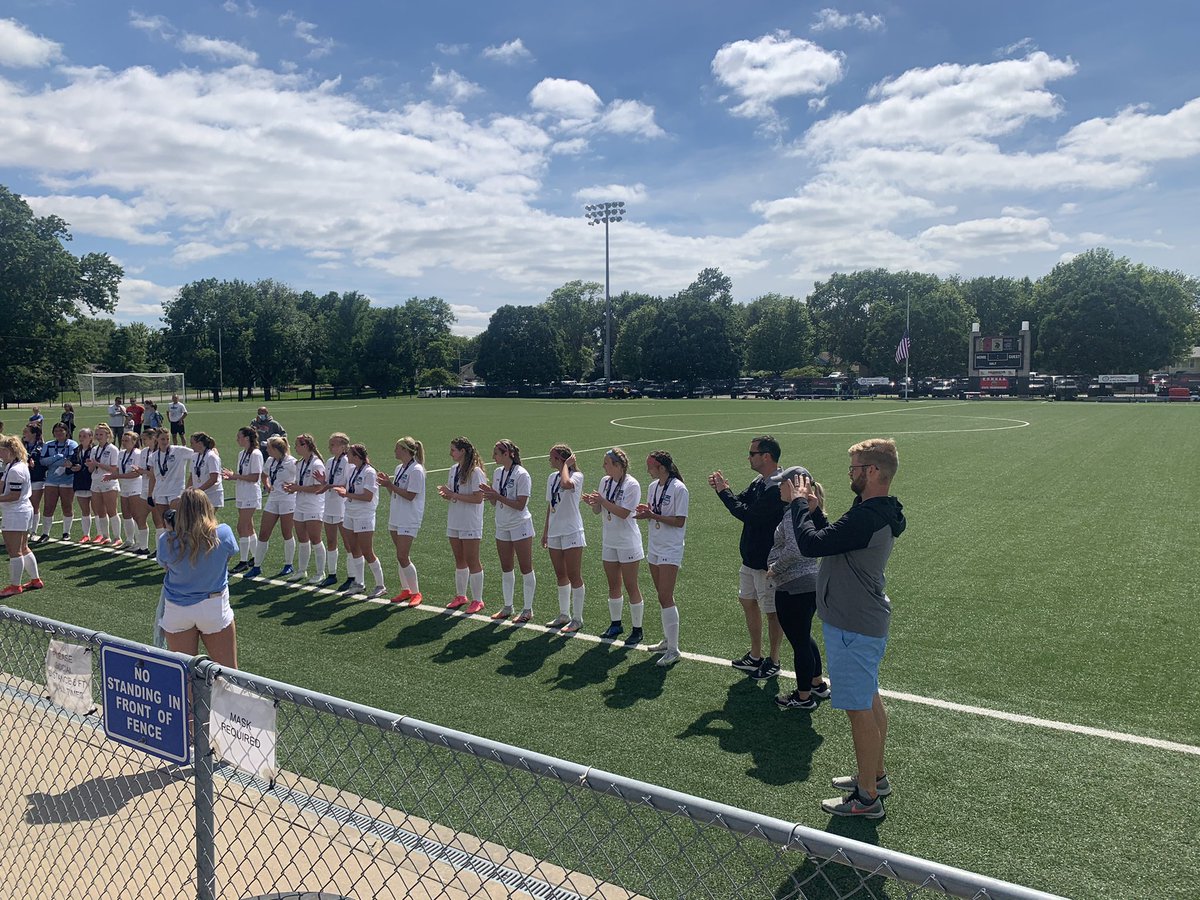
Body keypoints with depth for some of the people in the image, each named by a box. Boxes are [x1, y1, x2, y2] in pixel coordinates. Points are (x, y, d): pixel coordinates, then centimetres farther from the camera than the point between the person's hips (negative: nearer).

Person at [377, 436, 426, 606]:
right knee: (400, 556, 12)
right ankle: (405, 590, 22)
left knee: (403, 557, -9)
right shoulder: (399, 468, 12)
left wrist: (390, 485, -18)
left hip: (409, 520, -8)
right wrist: (387, 483, 0)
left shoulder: (416, 470, -15)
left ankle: (416, 592, 3)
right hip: (395, 518, 8)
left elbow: (410, 496, -19)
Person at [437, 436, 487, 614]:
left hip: (471, 524, -7)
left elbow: (478, 498, -22)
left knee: (472, 561, 0)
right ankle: (460, 596, 28)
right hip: (454, 522, 8)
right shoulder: (454, 469, 9)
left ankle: (477, 600, 9)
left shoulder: (475, 471, -15)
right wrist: (446, 494, -6)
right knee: (459, 560, 16)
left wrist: (453, 495, -21)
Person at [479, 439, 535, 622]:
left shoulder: (521, 475, -15)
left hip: (520, 526, -7)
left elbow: (520, 504, -20)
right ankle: (507, 607, 24)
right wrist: (490, 494, -9)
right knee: (506, 569, 13)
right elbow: (495, 503, 11)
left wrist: (498, 496, -24)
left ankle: (527, 609, 11)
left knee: (526, 568, 2)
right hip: (502, 526, 7)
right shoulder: (497, 472, 7)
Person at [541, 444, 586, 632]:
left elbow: (566, 484, -37)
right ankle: (564, 615, 27)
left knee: (574, 576, -1)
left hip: (571, 532, -7)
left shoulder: (576, 476, -12)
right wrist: (545, 531, 18)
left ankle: (577, 618, 8)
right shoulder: (552, 477, 11)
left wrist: (566, 466, -20)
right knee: (560, 576, 15)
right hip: (554, 532, 8)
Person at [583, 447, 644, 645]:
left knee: (631, 586, 1)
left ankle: (637, 630, 11)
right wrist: (593, 503, -12)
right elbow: (598, 511, 9)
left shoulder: (632, 485, -16)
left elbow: (624, 513, -21)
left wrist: (603, 501, -24)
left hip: (628, 543, -6)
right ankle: (615, 624, 29)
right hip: (609, 541, 7)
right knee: (613, 585, 15)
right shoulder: (605, 481, 4)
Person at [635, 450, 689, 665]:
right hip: (654, 548, 8)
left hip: (671, 551, -8)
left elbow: (679, 521, -17)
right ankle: (667, 640, 24)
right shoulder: (653, 486, 10)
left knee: (666, 598, -10)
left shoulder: (678, 488, -14)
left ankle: (673, 649, -3)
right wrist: (646, 511, -6)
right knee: (661, 596, 13)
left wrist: (653, 516, -21)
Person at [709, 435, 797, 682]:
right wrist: (721, 488, -5)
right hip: (751, 557, 10)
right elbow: (741, 503, 11)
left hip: (768, 562, -10)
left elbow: (747, 514, -28)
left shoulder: (778, 488, -25)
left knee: (772, 611, 7)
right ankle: (755, 657, 34)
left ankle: (773, 662, 23)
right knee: (748, 602, 19)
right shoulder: (759, 482, 5)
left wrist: (724, 491, -17)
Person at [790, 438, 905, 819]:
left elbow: (811, 544, -27)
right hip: (869, 622, 11)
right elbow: (832, 538, 14)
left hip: (853, 629, -11)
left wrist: (800, 504, -13)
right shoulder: (881, 513, 7)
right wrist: (814, 510, 6)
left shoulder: (866, 518, -28)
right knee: (870, 701, 22)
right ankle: (876, 776, 38)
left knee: (860, 710, 1)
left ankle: (867, 798, 14)